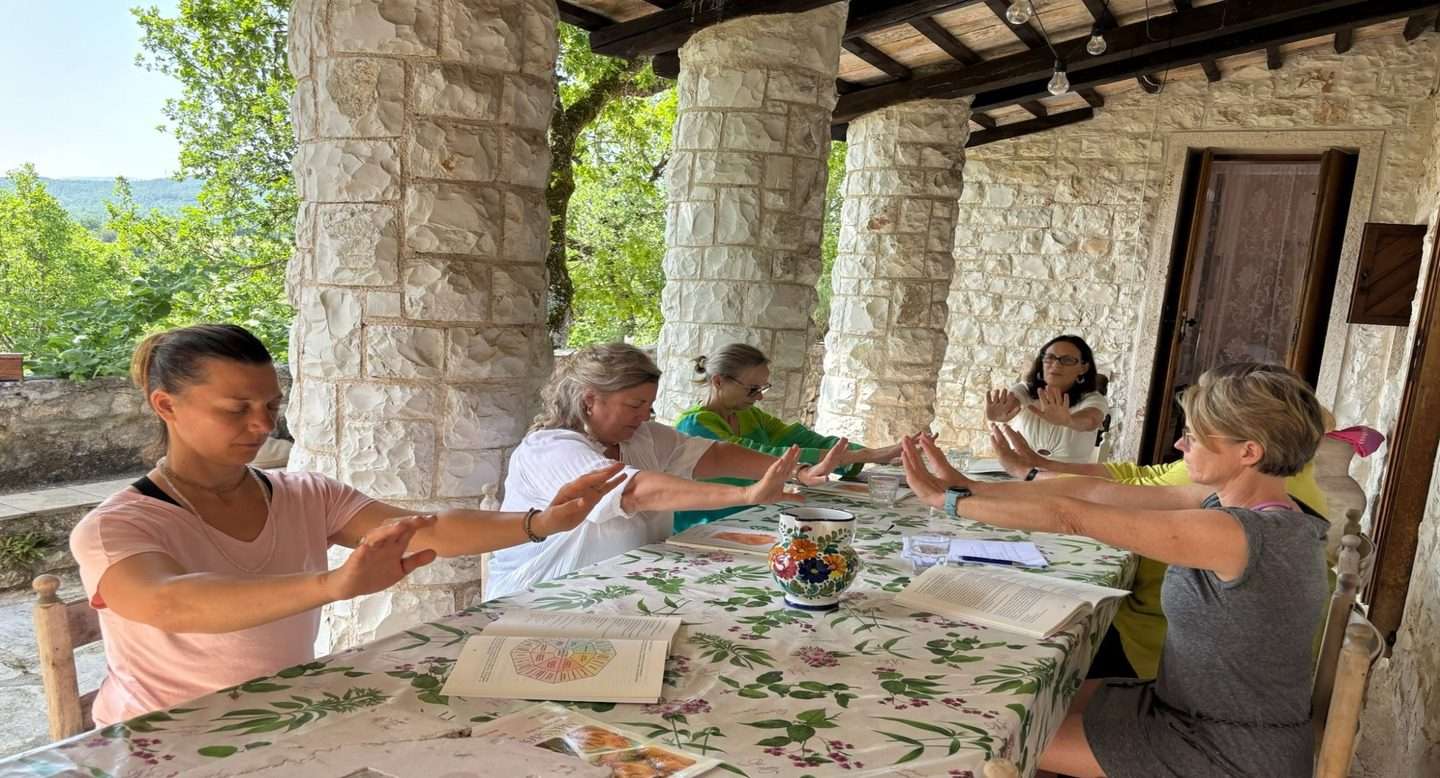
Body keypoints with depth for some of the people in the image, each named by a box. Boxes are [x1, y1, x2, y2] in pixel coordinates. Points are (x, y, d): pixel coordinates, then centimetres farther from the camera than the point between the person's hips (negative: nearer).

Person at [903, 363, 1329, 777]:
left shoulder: (1246, 533, -31)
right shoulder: (1237, 499, -4)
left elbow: (1071, 517, -31)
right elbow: (1098, 491, -6)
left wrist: (946, 498, -22)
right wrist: (971, 487, -8)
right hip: (1198, 709, 8)